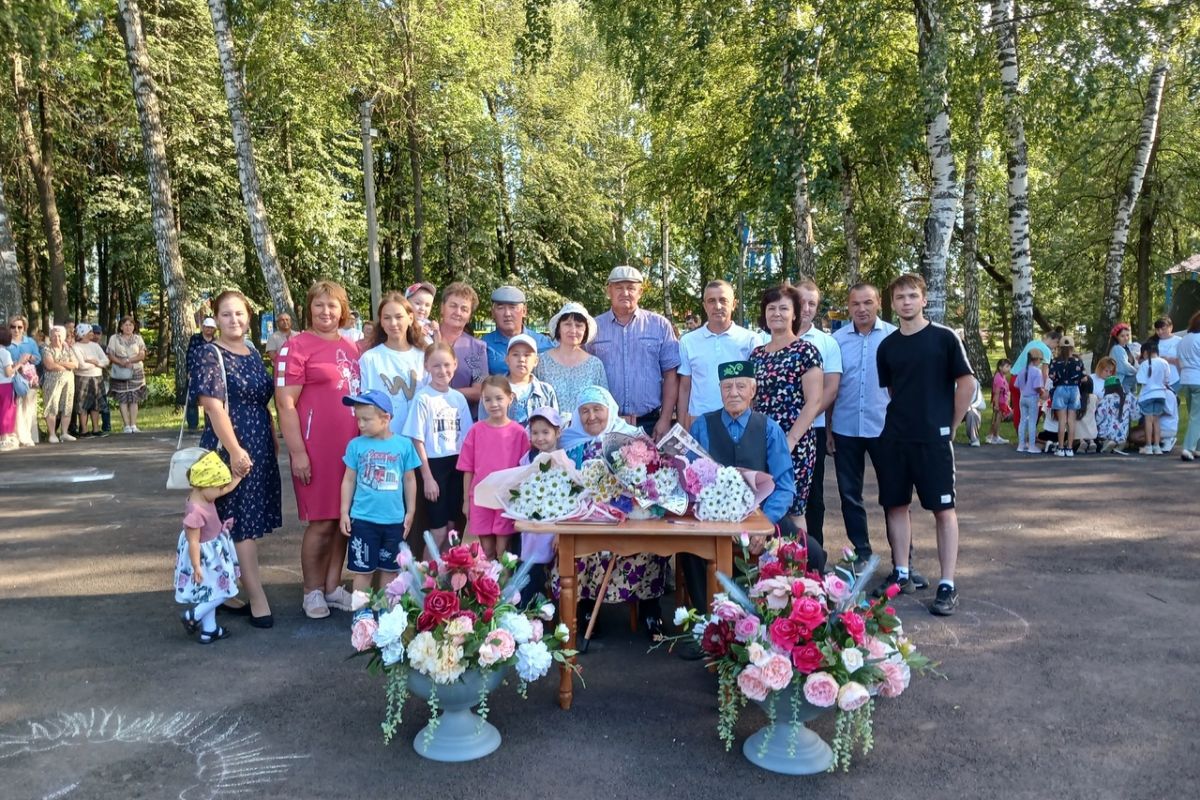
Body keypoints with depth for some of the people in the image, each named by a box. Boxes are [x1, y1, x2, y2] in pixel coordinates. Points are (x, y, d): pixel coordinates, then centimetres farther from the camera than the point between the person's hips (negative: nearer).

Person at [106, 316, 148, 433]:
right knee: (123, 399, -4)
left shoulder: (138, 338, 10)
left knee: (134, 399, -2)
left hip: (136, 373, 1)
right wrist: (122, 363, -18)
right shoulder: (114, 339, 7)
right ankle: (126, 426, -3)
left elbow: (142, 355, 0)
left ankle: (133, 425, -1)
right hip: (120, 374, -1)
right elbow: (111, 356, -1)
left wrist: (129, 360, -17)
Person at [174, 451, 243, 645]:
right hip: (204, 557, -10)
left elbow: (229, 487, 11)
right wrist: (196, 567, -22)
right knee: (221, 592, 2)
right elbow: (193, 542, -27)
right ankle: (192, 616, 16)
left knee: (211, 594, 19)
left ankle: (209, 630, 30)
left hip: (213, 553, 10)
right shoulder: (195, 511, -33)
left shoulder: (204, 495, -7)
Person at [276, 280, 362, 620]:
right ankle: (312, 592, 18)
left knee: (344, 519, 12)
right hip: (316, 449, -6)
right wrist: (297, 452, -15)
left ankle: (333, 587, 25)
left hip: (351, 447, 6)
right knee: (321, 522, 1)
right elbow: (285, 404, -11)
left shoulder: (351, 347, 13)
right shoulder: (297, 347, -7)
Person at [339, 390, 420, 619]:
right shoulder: (356, 445, -4)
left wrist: (410, 512, 6)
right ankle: (362, 610, 20)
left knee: (389, 568, 14)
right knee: (363, 568, 6)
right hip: (363, 519, -1)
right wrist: (344, 512, 2)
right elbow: (349, 480, 3)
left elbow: (410, 480, 4)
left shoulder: (404, 445, -4)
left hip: (394, 520, 1)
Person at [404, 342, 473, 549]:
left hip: (456, 466, 5)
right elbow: (417, 441, -10)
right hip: (433, 465, -5)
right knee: (438, 532, -1)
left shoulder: (459, 398, 6)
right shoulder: (422, 398, -9)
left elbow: (466, 438, 10)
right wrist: (427, 477, -13)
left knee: (451, 529, 11)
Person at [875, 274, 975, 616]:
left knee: (943, 509, -1)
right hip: (895, 439, 4)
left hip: (934, 439, -4)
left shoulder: (944, 338, -3)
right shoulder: (887, 347, 8)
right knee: (896, 504, 9)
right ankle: (901, 574, 21)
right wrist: (902, 419, 9)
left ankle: (948, 585, 4)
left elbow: (967, 383, -3)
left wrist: (950, 426, -1)